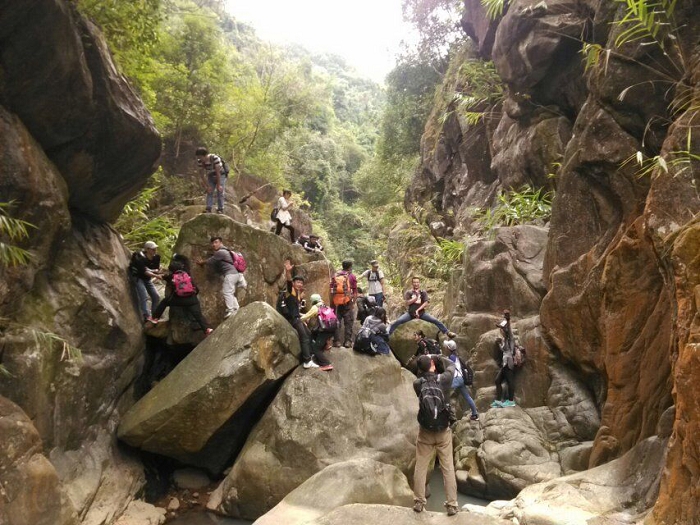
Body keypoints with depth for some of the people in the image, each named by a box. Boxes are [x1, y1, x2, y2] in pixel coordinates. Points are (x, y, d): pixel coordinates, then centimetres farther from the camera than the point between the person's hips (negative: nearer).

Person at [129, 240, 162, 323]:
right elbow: (144, 271, -32)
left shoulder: (156, 257, -5)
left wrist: (150, 270, -23)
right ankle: (147, 316, -35)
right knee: (144, 296, -25)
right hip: (138, 277, -7)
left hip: (147, 279, 7)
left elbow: (157, 270, -1)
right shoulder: (140, 257, -23)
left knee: (156, 297, -1)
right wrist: (156, 276, -42)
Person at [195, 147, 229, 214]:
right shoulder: (199, 161, -18)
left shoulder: (215, 158, -33)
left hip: (221, 176, -4)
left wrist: (218, 185, -24)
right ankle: (208, 209, -7)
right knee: (209, 192, -4)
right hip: (211, 176, 4)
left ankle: (220, 209, -9)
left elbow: (218, 172, -28)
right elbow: (203, 174, -13)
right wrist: (207, 186, -15)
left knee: (220, 192, -11)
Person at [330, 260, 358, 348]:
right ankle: (347, 341, 2)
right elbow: (355, 291, 0)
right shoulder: (352, 276, 2)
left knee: (336, 321, 7)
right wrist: (353, 302, 6)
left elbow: (331, 290, 9)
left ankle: (336, 341, 6)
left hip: (336, 302, 2)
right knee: (348, 322, 4)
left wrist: (332, 303, 15)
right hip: (347, 302, -2)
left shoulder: (335, 276, 10)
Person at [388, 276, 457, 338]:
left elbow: (426, 303, -5)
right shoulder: (408, 293, 2)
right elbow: (407, 303, -10)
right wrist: (416, 297, -15)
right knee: (397, 322, -18)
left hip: (421, 312, 1)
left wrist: (418, 310, -15)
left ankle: (447, 333, -2)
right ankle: (388, 334, -11)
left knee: (435, 321, -10)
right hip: (410, 313, 0)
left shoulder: (423, 292, 3)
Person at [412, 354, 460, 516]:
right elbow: (452, 365, 9)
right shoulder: (444, 379, -11)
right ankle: (452, 505, 11)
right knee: (448, 468, 8)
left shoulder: (417, 384, -9)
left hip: (425, 432, 0)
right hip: (443, 431, 0)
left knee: (420, 468, 10)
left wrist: (423, 365, 11)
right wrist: (437, 358, 18)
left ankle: (419, 502, 16)